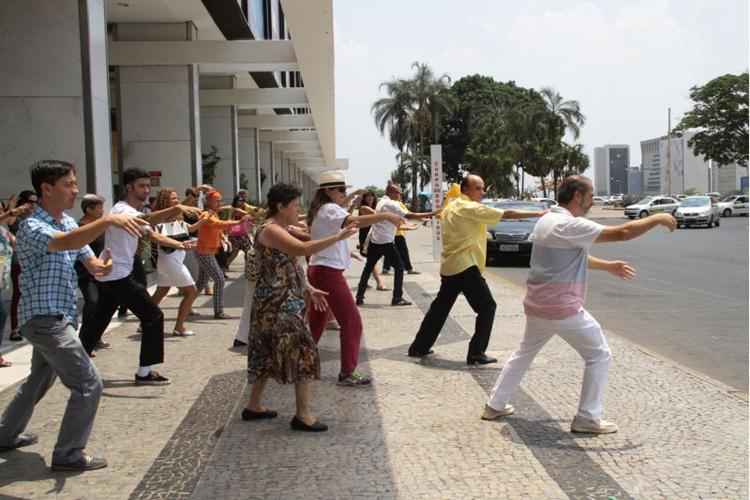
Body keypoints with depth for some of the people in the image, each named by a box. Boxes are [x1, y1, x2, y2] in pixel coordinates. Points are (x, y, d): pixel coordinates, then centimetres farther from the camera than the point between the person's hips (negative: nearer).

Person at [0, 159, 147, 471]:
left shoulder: (69, 222, 8)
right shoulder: (32, 227, -20)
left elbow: (90, 262, 6)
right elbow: (65, 243, -41)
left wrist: (101, 267, -18)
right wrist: (108, 220, -52)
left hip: (56, 318, 10)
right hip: (45, 319, -10)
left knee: (40, 379, 26)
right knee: (89, 385, -9)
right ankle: (68, 454, 2)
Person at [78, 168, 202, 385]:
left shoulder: (134, 213, 17)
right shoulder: (122, 210, -18)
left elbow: (154, 235, 14)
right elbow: (147, 220, -40)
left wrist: (180, 245, -1)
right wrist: (176, 209, -53)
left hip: (108, 276, 10)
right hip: (118, 276, -10)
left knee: (99, 320, 18)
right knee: (153, 316, -7)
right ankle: (144, 372, -4)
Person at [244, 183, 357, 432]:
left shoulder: (281, 230, 15)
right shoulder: (271, 230, -18)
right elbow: (304, 249, -31)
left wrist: (308, 289, 12)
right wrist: (338, 237, -29)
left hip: (282, 303, 10)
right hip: (278, 304, -10)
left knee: (269, 354, 16)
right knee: (303, 352, -8)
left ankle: (254, 406, 25)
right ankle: (303, 415, -4)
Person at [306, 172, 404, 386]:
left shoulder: (320, 210, 15)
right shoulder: (330, 209, -14)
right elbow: (354, 221, -34)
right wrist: (385, 215, -39)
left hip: (317, 270, 10)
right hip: (329, 272, -10)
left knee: (317, 321, 20)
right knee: (352, 322, -8)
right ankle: (347, 373, -8)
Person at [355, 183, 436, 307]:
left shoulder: (381, 202, 16)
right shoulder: (391, 204, -10)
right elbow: (409, 215, -17)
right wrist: (430, 214, -17)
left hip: (374, 241, 8)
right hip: (386, 242, -8)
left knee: (368, 268, 14)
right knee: (399, 267, 3)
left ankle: (359, 297, 13)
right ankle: (397, 298, 0)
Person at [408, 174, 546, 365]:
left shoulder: (451, 207, 14)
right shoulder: (472, 208, -12)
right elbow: (506, 214, -17)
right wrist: (538, 213, -16)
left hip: (448, 266, 9)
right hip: (465, 267, -9)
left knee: (440, 307, 18)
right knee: (487, 308, -2)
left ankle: (419, 347, 24)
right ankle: (476, 353, -1)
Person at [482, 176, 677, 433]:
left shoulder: (548, 220, 10)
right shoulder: (570, 225, -20)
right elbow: (622, 233, -23)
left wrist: (609, 266, 24)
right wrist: (658, 219, -10)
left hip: (537, 306, 9)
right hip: (564, 309, -9)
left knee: (524, 353, 24)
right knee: (599, 356, 5)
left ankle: (495, 405, 29)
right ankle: (588, 419, 7)